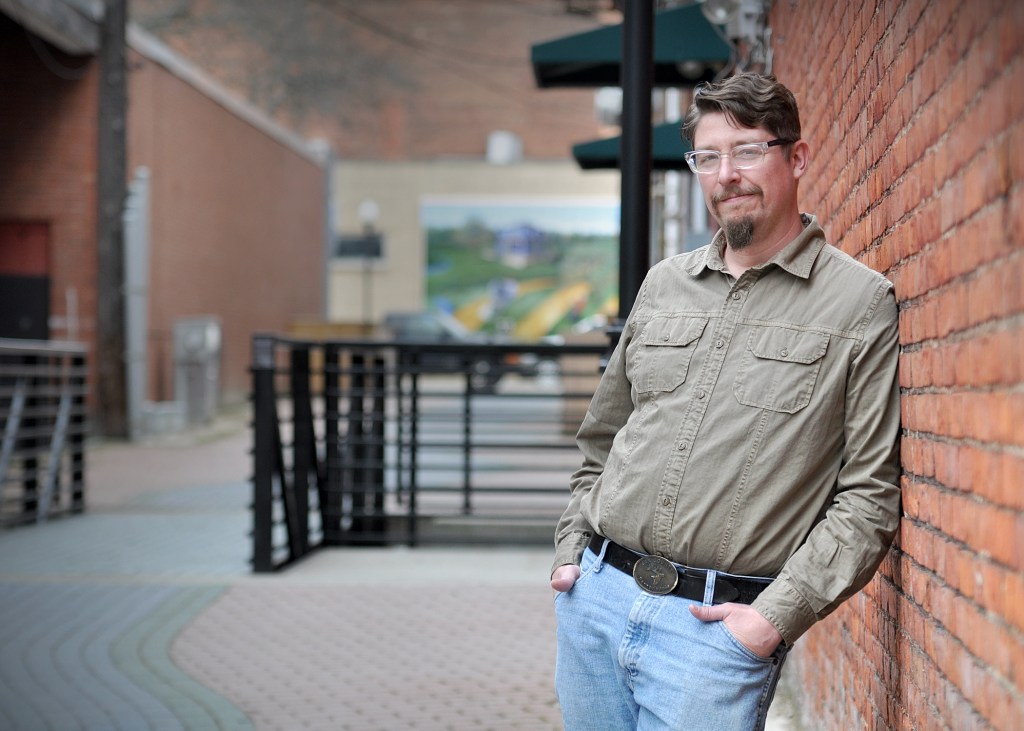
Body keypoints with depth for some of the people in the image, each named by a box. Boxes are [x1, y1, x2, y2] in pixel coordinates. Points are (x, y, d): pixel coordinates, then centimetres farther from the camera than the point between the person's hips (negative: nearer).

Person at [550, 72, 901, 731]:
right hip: (594, 596, 5)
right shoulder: (663, 285, 12)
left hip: (720, 623, -5)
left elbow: (870, 492, -7)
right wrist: (572, 548, 11)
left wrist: (779, 614, -14)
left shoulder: (862, 302, -4)